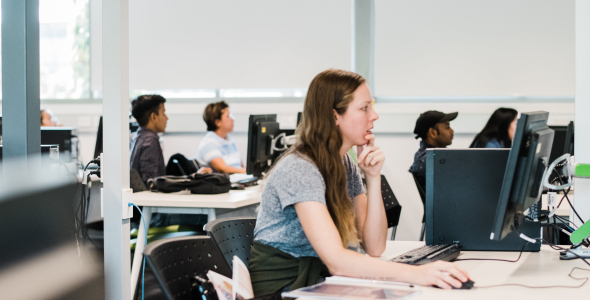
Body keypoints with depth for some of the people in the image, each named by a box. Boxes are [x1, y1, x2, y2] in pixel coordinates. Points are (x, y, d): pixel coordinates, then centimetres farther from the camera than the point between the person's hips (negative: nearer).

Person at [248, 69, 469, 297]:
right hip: (280, 288, -8)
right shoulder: (299, 169, -20)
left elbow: (374, 248, 0)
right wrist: (415, 273, -38)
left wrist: (373, 177, -8)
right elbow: (336, 260, -30)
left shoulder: (347, 166, 8)